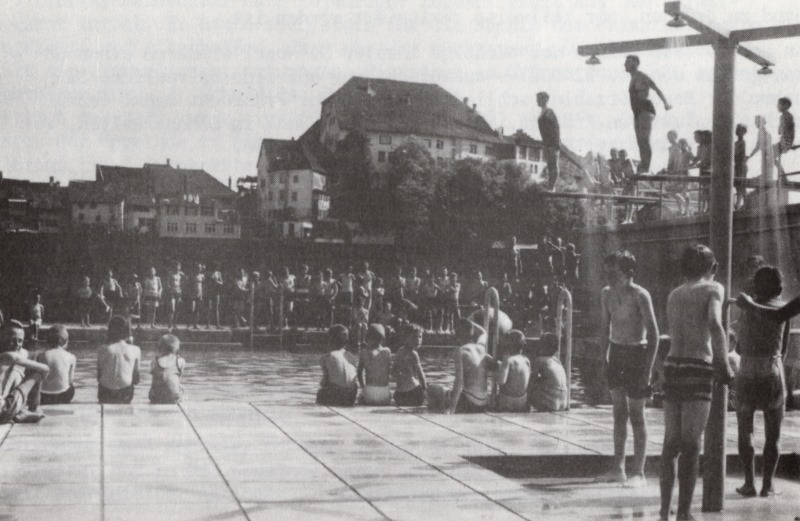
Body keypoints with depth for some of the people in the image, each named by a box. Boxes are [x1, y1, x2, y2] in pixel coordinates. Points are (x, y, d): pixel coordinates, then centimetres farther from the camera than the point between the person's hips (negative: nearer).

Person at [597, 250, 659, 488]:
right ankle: (618, 469, 15)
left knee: (636, 415, -2)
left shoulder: (640, 296, -15)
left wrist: (648, 368, -17)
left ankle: (639, 473, 4)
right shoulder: (606, 294, 4)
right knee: (619, 413, 9)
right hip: (616, 352, 6)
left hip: (636, 353, -6)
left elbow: (653, 334, -14)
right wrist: (604, 355, 11)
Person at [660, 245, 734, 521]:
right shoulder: (713, 289, 1)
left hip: (672, 365, 6)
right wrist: (724, 364, -11)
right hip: (698, 368, -5)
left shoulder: (673, 295, 18)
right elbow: (715, 325, -16)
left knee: (671, 443, 11)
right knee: (691, 446, -5)